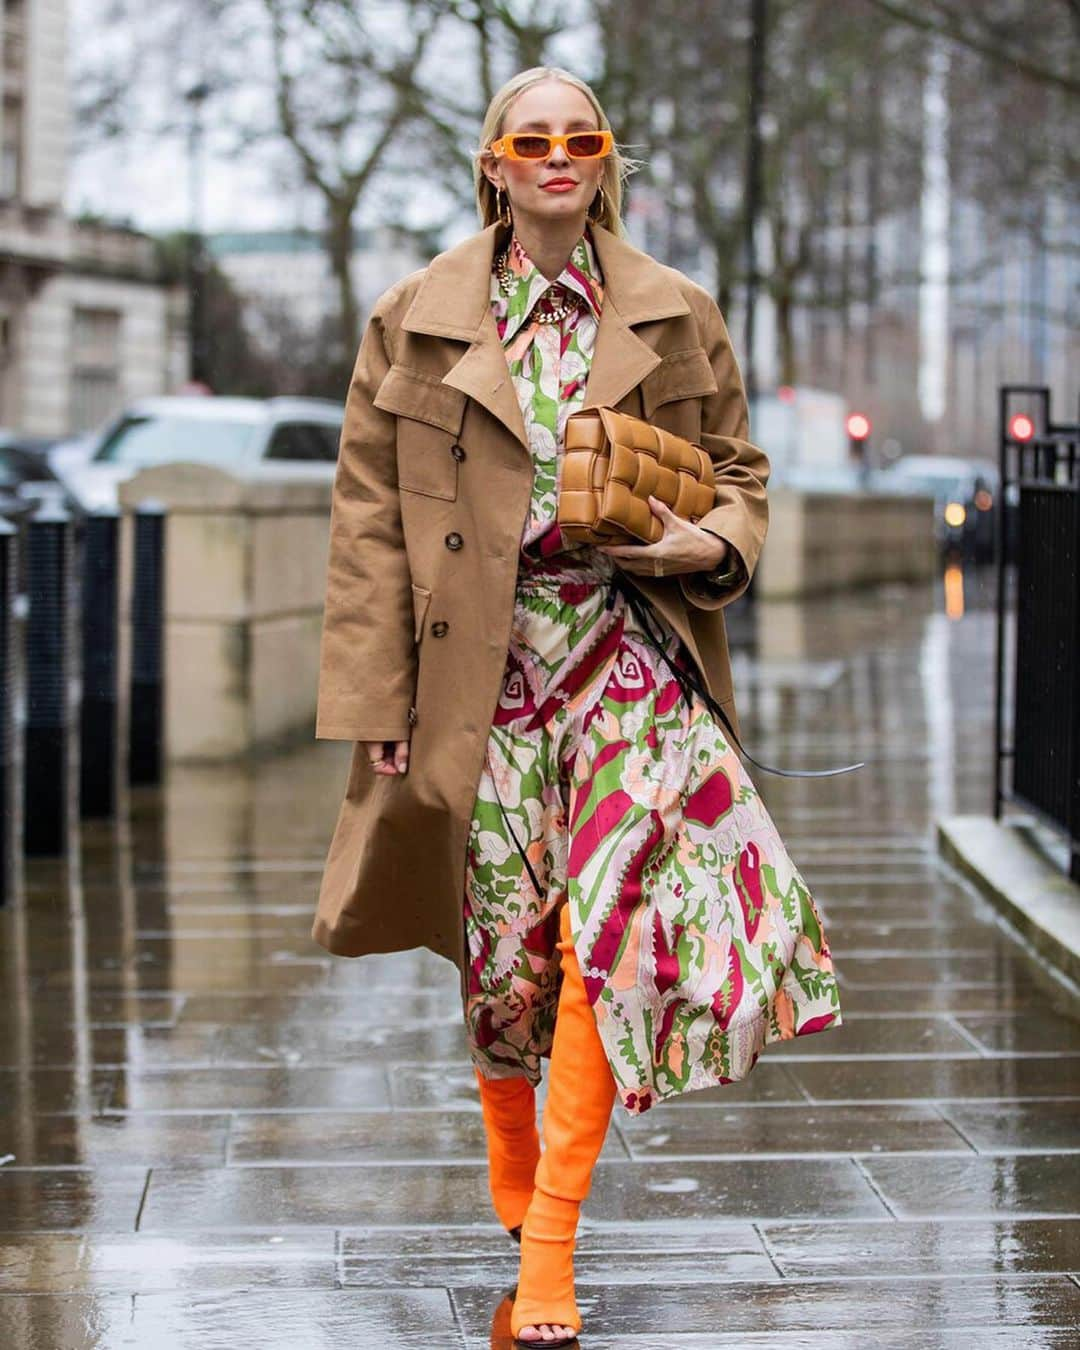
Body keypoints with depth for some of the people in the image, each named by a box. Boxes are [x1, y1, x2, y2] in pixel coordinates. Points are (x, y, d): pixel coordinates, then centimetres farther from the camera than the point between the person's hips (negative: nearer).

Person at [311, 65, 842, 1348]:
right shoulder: (416, 320, 4)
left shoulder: (676, 317, 7)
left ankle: (550, 1235, -2)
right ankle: (512, 1159, 32)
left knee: (608, 929, -11)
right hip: (479, 665, 0)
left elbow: (739, 472, 16)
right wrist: (376, 699, -4)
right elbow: (369, 520, 2)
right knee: (503, 942, 4)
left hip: (630, 654, 0)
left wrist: (698, 543, -8)